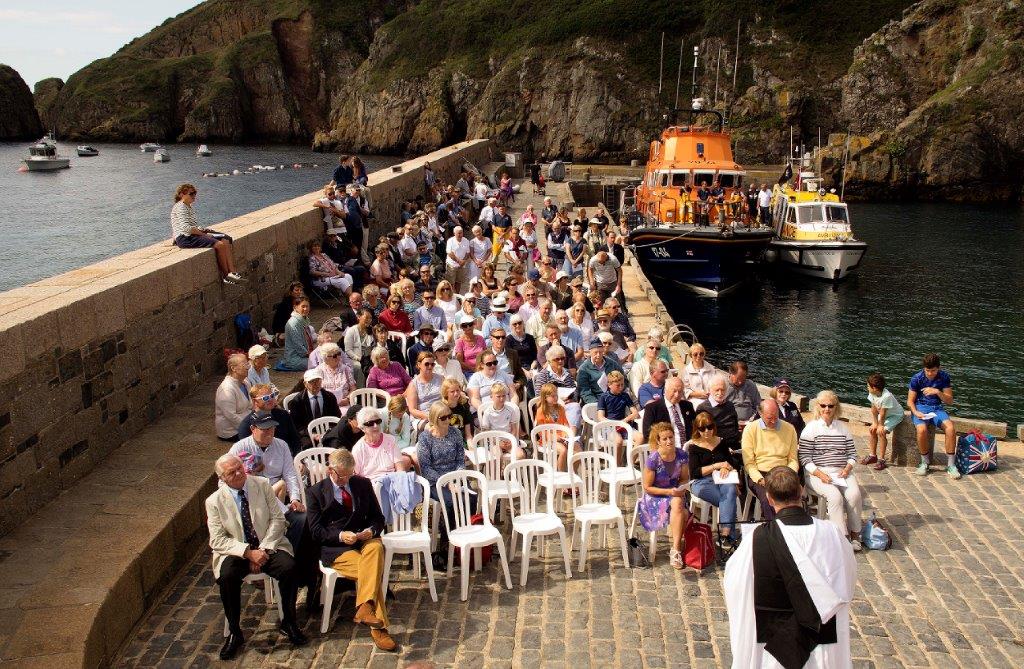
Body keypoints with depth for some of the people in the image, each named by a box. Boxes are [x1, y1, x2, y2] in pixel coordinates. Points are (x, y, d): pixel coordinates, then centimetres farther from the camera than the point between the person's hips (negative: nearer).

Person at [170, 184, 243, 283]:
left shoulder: (188, 207, 21)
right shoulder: (180, 207, -11)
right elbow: (186, 228, -22)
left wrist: (202, 230, 5)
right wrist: (203, 234, -16)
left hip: (192, 235, 10)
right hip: (185, 238, -10)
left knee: (226, 240, -5)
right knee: (219, 245, -23)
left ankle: (232, 273, -14)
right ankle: (226, 276, -12)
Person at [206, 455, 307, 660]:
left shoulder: (262, 485, -1)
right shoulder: (214, 501, -4)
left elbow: (277, 519, -1)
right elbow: (217, 540, -7)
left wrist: (264, 549, -13)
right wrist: (248, 553, -20)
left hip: (268, 547, 1)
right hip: (236, 551, -1)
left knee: (289, 567, -27)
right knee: (227, 576, -32)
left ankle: (288, 622, -5)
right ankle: (234, 633, -13)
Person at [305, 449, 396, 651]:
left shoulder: (363, 484, 14)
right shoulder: (316, 492, 5)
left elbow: (378, 517, 16)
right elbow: (316, 530, 0)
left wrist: (372, 530, -8)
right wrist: (340, 535, -18)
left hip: (364, 539, 3)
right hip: (334, 547, -3)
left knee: (376, 548, -37)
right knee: (370, 571, -32)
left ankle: (364, 608, -50)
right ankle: (378, 626, -34)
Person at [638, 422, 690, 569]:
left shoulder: (681, 455, -6)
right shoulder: (653, 459, -18)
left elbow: (684, 478, 10)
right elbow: (647, 488, -12)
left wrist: (681, 489, -11)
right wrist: (669, 492, -21)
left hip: (675, 494, 4)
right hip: (654, 497, -4)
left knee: (684, 513, -30)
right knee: (677, 503, -34)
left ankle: (675, 549, -17)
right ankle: (677, 548, -25)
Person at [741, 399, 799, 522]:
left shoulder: (789, 429, 11)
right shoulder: (750, 429, 3)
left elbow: (793, 460, 12)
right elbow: (748, 462, 0)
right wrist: (760, 480, -15)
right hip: (758, 475, -2)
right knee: (768, 500, -33)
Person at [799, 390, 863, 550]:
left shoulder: (843, 427, 15)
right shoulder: (811, 428, 2)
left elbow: (852, 453, 16)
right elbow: (804, 457, -4)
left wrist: (847, 468, -3)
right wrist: (819, 473, -15)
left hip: (842, 472, 3)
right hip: (818, 473, -3)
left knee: (854, 494, -24)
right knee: (835, 496, -30)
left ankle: (855, 534, -10)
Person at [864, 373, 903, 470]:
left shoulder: (886, 396, -38)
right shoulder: (872, 394, -15)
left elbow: (882, 413, -27)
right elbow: (874, 409, -7)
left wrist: (880, 425, -17)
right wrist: (875, 423, -8)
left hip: (895, 415, -8)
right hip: (884, 414, 8)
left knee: (881, 432, -22)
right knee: (871, 429, -1)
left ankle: (881, 459, -14)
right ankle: (872, 455, 11)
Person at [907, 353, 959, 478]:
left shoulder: (944, 377, -2)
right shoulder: (916, 378, -7)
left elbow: (949, 401, -1)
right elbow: (910, 401, -1)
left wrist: (937, 392, -20)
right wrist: (916, 413, -21)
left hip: (937, 408, 2)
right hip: (920, 408, -2)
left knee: (950, 428, -28)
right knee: (922, 429, -34)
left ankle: (950, 465, -15)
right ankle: (925, 462, -12)